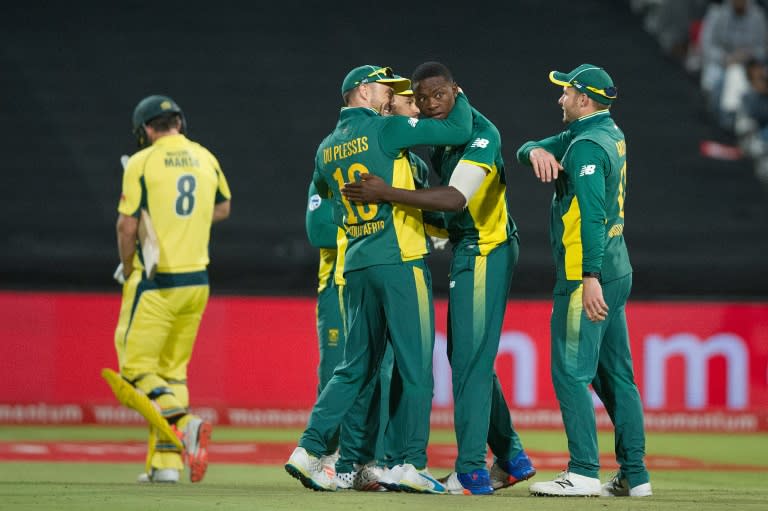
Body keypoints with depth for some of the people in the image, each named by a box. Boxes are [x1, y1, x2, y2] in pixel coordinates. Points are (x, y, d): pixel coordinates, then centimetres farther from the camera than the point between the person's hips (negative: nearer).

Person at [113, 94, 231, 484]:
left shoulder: (142, 163, -9)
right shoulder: (206, 159, 8)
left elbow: (127, 225, -12)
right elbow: (223, 208, 23)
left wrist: (127, 268, 2)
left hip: (155, 282, -6)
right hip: (196, 280, 6)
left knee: (136, 368, 0)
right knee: (172, 371, 13)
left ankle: (186, 423, -23)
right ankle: (166, 463, 8)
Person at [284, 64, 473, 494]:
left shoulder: (327, 148, 14)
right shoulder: (384, 129, -6)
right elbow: (459, 131, -7)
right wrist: (457, 96, 13)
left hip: (356, 265, 7)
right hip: (400, 262, -7)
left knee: (356, 367, 12)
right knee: (415, 368, -3)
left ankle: (309, 450, 2)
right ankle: (413, 465, -5)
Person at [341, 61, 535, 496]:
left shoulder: (481, 133, -18)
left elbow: (456, 198, -29)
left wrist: (388, 194, -30)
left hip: (486, 251, -10)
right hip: (466, 250, 10)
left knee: (471, 359, -11)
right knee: (465, 357, 14)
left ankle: (471, 472, -11)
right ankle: (512, 459, 22)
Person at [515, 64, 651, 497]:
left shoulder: (587, 146, -14)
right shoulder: (611, 135, 16)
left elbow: (592, 214, -24)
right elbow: (530, 150, 16)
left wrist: (590, 277, -30)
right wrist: (536, 151, -8)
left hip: (587, 276, -10)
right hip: (617, 271, 10)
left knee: (571, 372, -9)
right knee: (617, 376, 10)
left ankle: (584, 472, -12)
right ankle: (634, 474, 10)